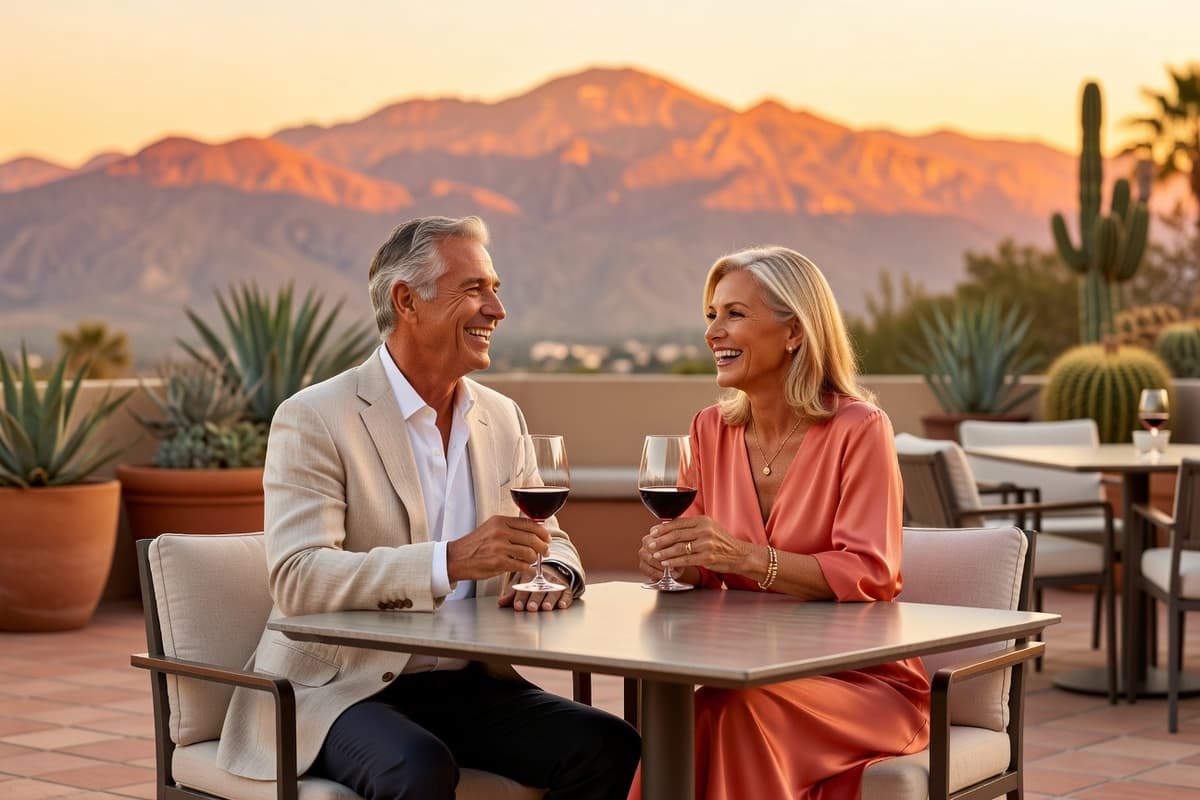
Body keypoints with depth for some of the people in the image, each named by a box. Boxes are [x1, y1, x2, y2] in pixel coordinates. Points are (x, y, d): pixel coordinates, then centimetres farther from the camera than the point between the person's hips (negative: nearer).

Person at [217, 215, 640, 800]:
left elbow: (547, 539, 17)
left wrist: (550, 573, -10)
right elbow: (296, 579, -21)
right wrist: (451, 560, -32)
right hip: (338, 690, -6)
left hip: (465, 685, 6)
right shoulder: (313, 420, -10)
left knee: (608, 747, -16)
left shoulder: (502, 417, 11)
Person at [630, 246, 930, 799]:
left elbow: (870, 575, -20)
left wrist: (745, 557, -33)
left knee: (734, 711, -33)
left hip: (864, 685, -4)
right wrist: (671, 560, -15)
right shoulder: (711, 430, 7)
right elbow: (706, 570, 9)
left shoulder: (858, 429, -11)